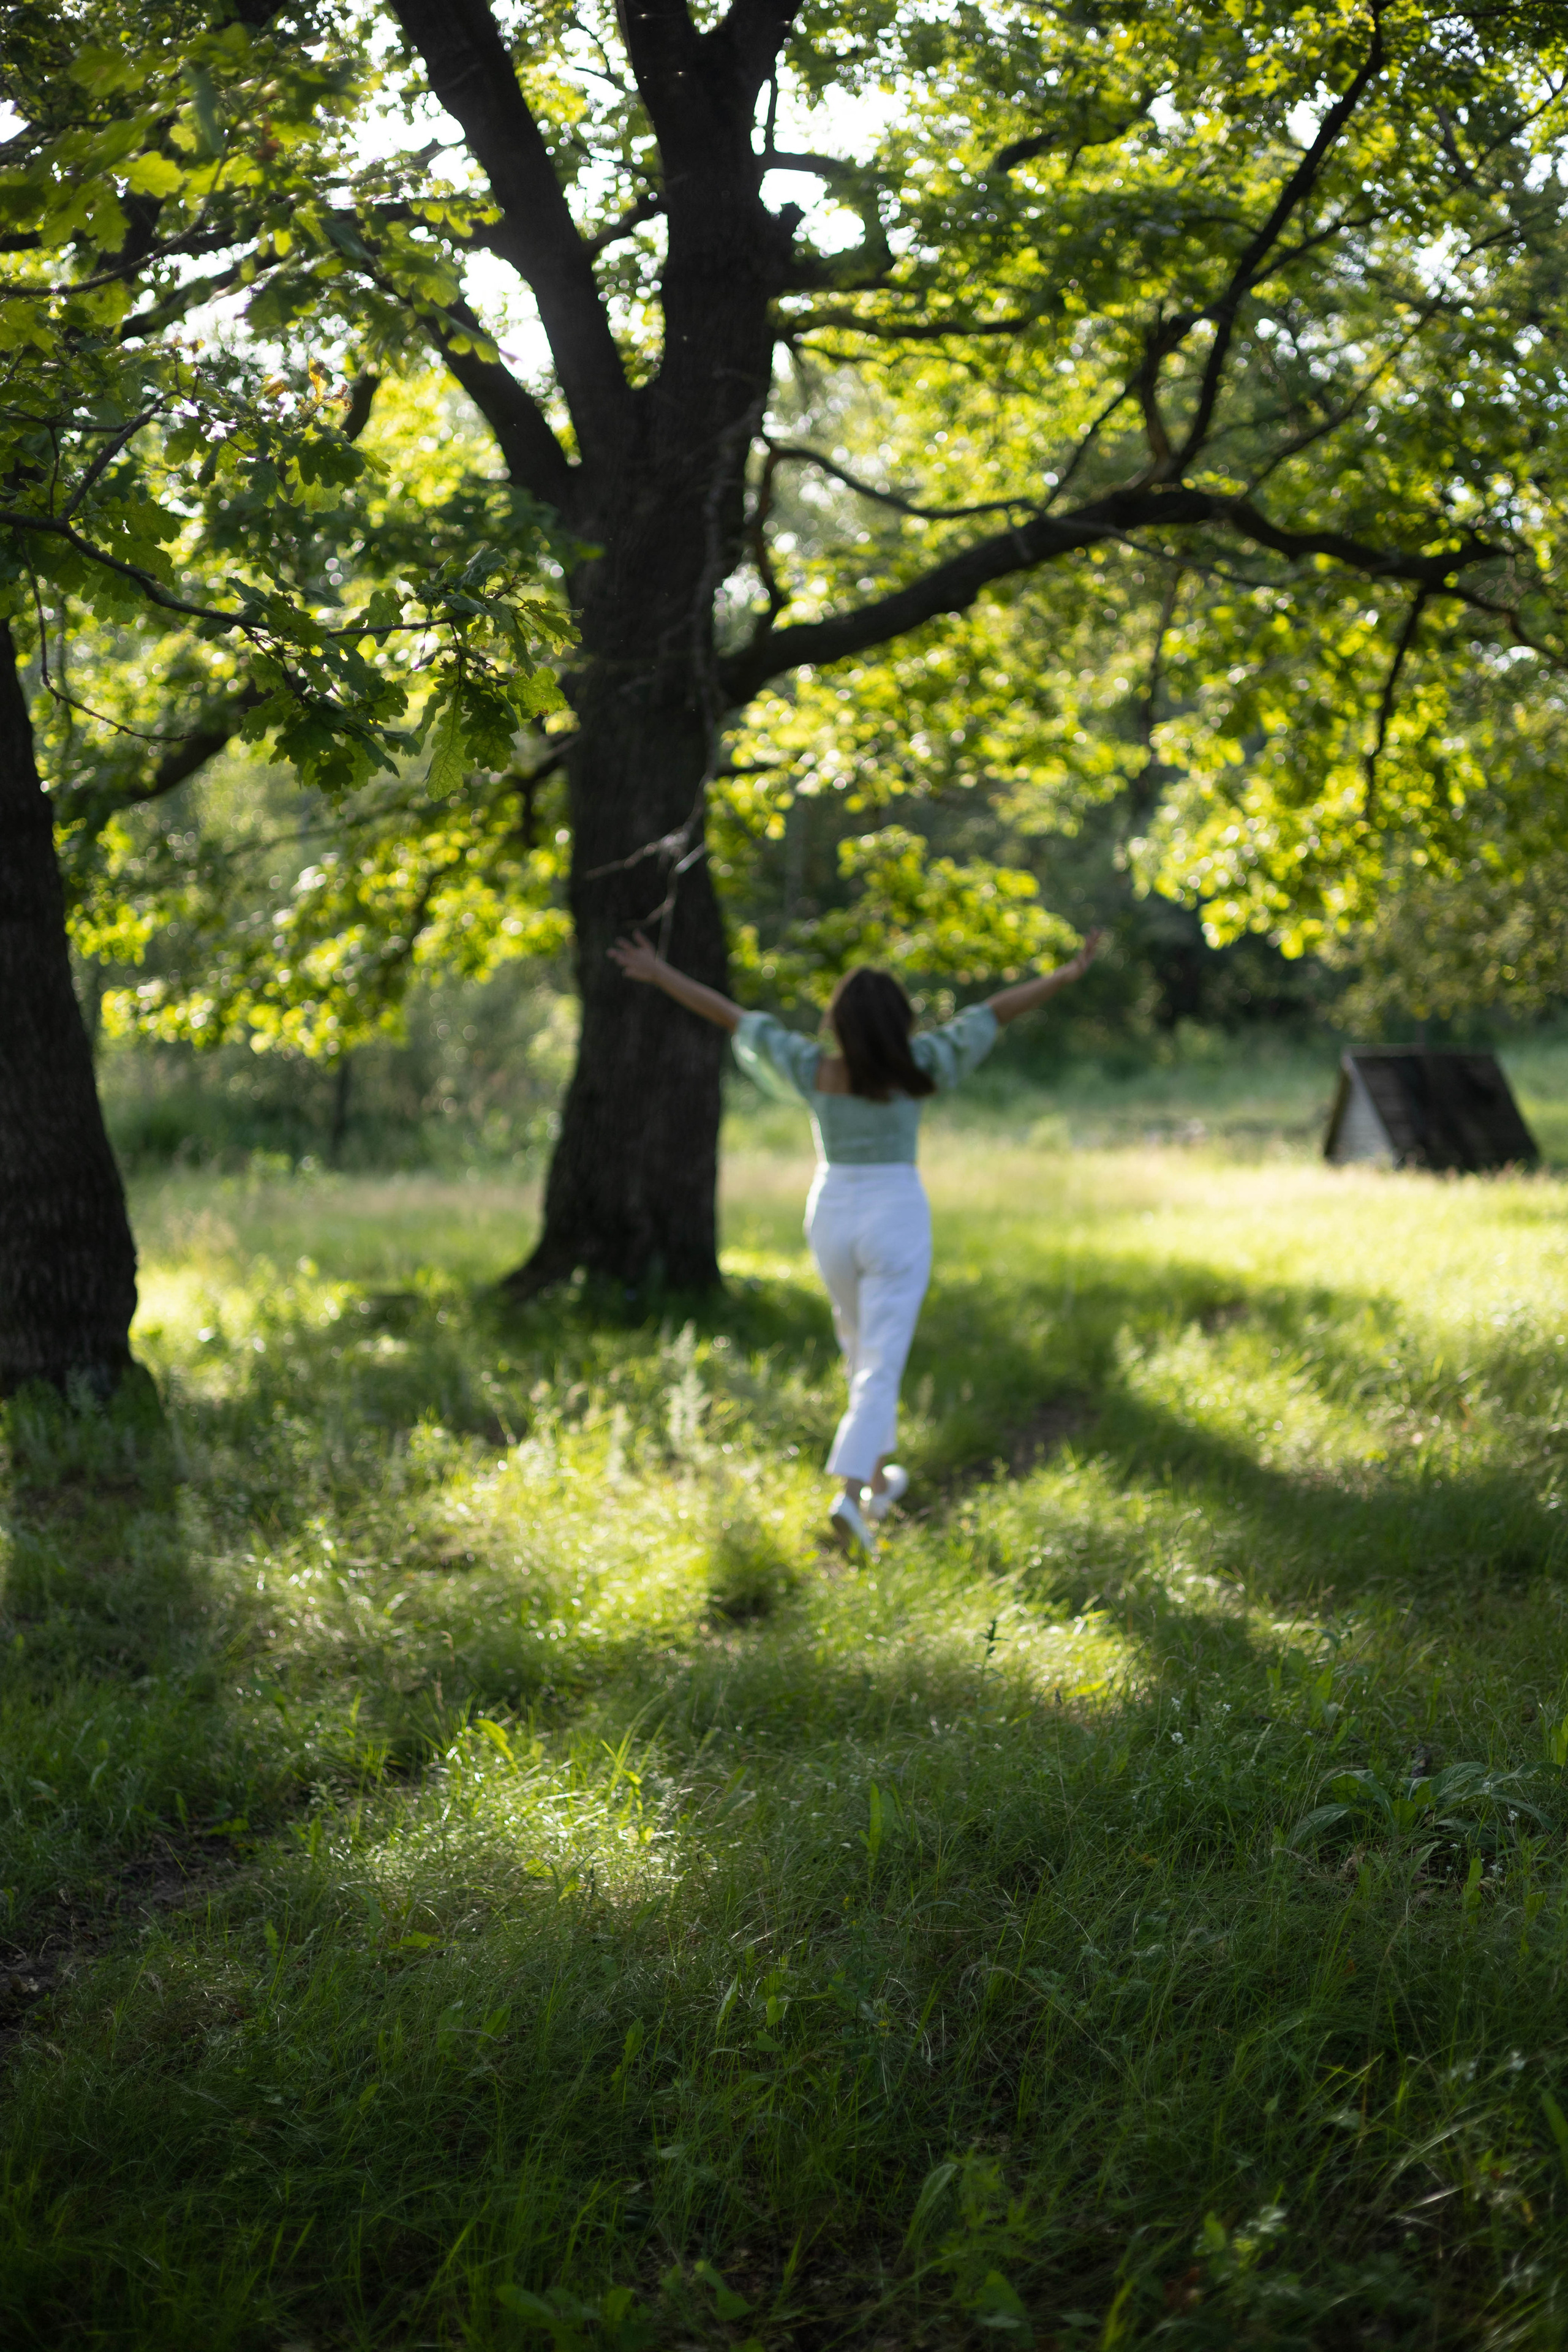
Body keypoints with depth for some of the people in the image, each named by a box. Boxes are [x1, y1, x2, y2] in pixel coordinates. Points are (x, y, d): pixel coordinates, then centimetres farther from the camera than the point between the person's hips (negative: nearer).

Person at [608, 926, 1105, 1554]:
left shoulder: (813, 1071, -9)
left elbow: (732, 1017, -4)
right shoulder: (912, 1070, -13)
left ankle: (878, 1475, 35)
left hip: (830, 1215, 4)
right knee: (882, 1362, -4)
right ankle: (852, 1494, -18)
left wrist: (659, 974, 3)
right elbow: (993, 1012, -11)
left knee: (863, 1348, 23)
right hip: (896, 1219, -3)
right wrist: (1069, 973, -7)